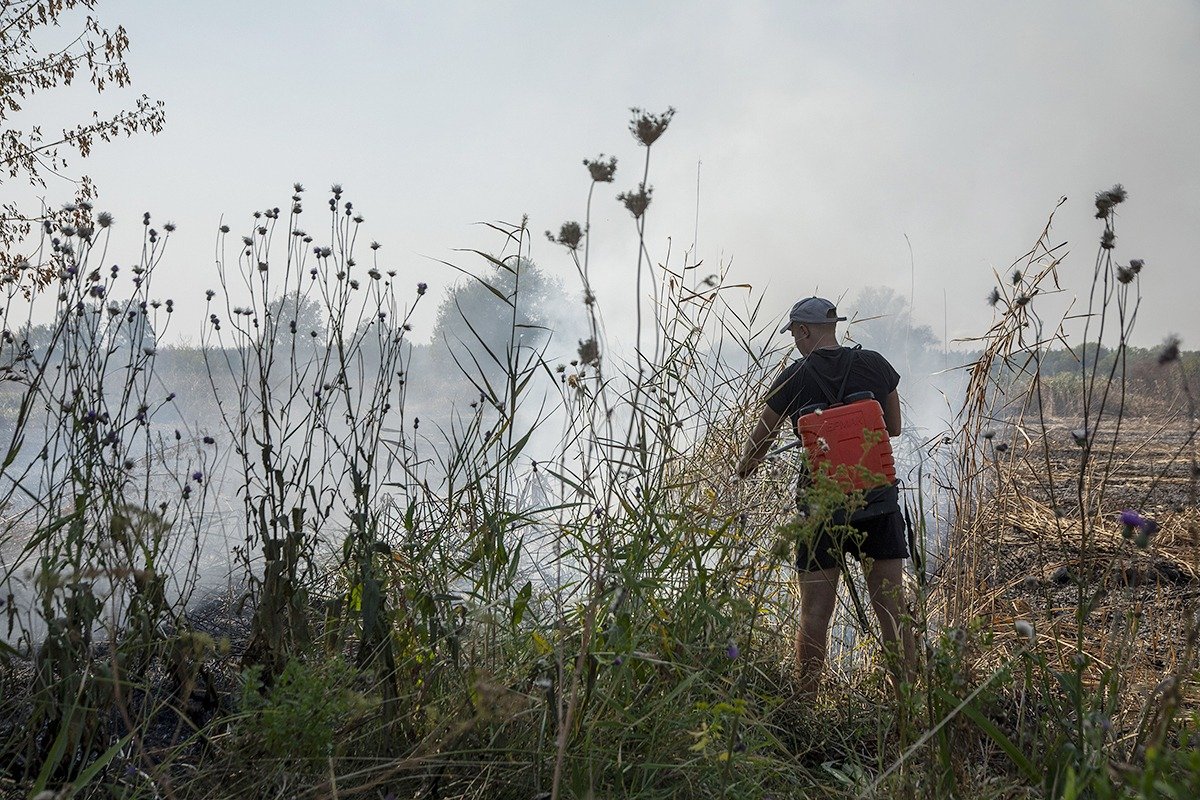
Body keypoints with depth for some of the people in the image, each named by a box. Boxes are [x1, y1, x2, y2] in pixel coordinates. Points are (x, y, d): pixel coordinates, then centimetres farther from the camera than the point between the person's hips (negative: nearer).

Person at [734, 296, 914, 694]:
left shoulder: (793, 378, -5)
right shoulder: (874, 365, 1)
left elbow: (760, 440, 8)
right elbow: (894, 428, 12)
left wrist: (743, 470, 28)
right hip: (879, 501, 2)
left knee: (815, 613, 4)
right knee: (892, 608, 6)